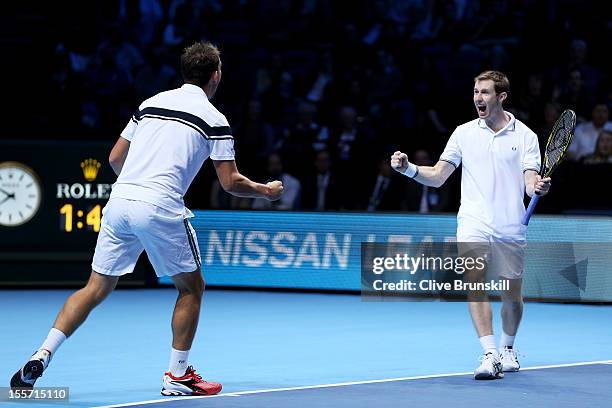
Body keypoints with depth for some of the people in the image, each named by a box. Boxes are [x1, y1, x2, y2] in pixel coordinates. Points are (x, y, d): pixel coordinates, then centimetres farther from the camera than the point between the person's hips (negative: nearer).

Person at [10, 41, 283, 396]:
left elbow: (115, 158, 21)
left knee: (96, 289, 10)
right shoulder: (214, 119, 3)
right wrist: (266, 191, 21)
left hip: (119, 200, 5)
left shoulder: (151, 103, 18)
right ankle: (178, 377, 15)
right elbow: (231, 183, 2)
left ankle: (41, 356, -4)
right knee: (192, 287, 15)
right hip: (160, 208, -5)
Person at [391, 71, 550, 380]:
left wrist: (539, 187, -28)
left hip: (511, 227, 0)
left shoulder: (524, 136, 2)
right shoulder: (464, 133, 7)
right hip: (474, 224, 0)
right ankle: (490, 356, -24)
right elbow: (438, 177, 6)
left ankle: (507, 348, 36)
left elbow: (531, 182, -5)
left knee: (512, 295, 10)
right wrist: (409, 169, -11)